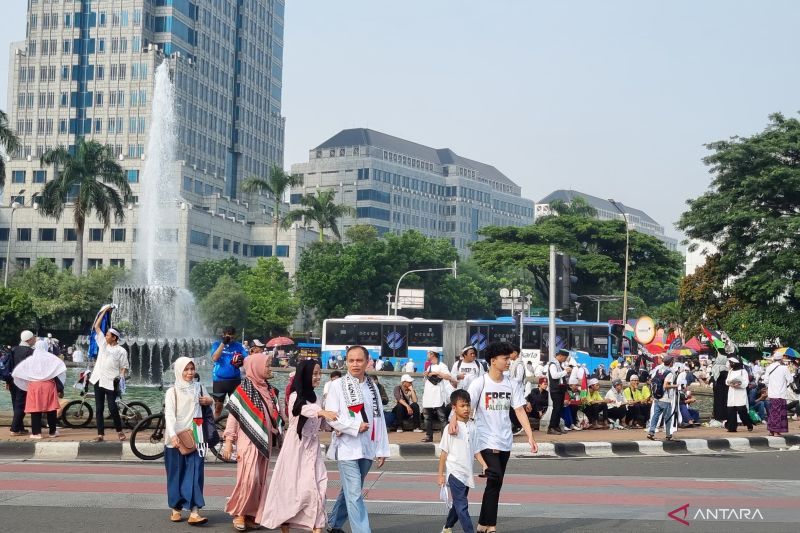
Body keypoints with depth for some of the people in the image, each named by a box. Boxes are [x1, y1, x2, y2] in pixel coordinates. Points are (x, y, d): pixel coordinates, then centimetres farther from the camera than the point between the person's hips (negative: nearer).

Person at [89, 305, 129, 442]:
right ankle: (100, 434, 7)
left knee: (113, 408, -6)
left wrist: (121, 377, -19)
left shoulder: (121, 351, -4)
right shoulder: (102, 343, 9)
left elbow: (124, 367, -2)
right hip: (98, 380, 5)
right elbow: (96, 326, 10)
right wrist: (104, 311, 9)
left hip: (111, 382, -5)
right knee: (99, 409, 4)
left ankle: (119, 431, 12)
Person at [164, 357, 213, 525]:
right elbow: (169, 414, -13)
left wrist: (209, 401, 0)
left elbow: (210, 401, 26)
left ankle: (194, 512, -13)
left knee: (194, 473, -7)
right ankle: (176, 508, 18)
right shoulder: (172, 391, -2)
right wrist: (172, 435, -29)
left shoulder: (198, 387, 10)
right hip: (176, 438, -2)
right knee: (176, 473, 5)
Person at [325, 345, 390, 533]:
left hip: (367, 449, 5)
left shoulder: (372, 387, 8)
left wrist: (381, 449, 6)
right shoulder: (338, 386, -4)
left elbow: (379, 419, 8)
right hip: (347, 448, -5)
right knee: (355, 494, -9)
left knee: (350, 491, 16)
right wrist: (356, 426, -14)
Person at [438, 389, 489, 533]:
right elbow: (444, 453, -5)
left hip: (467, 473, 6)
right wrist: (441, 474, -4)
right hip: (455, 472, -6)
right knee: (462, 506, -11)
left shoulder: (472, 427, 5)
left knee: (458, 504, 18)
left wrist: (484, 465, -4)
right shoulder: (451, 428, -9)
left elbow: (476, 450, 10)